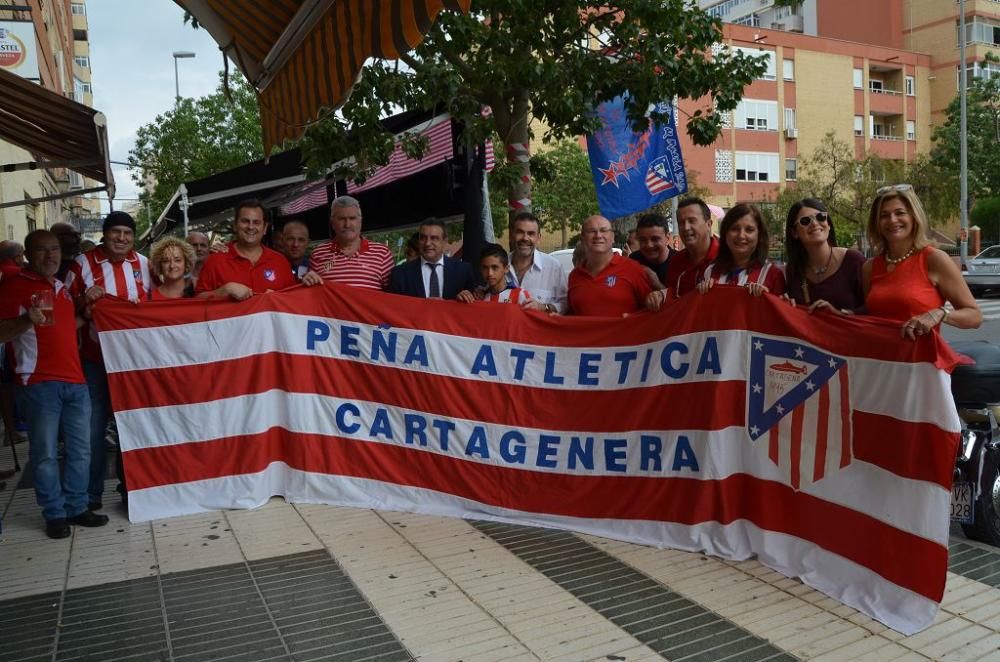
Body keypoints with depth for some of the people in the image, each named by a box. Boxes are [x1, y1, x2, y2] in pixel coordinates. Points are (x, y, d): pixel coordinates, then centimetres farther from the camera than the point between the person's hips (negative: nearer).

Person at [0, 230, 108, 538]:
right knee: (45, 453, 0)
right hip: (40, 383, -6)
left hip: (75, 380, 6)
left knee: (80, 450, 9)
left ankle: (77, 507, 19)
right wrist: (28, 320, -25)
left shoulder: (63, 287, 19)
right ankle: (54, 514, 11)